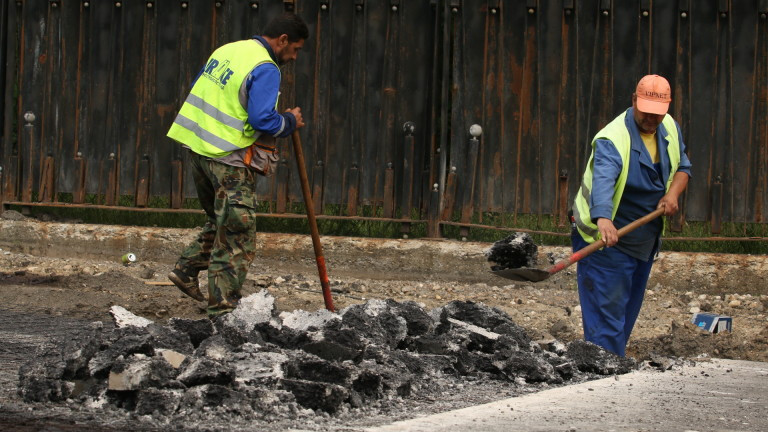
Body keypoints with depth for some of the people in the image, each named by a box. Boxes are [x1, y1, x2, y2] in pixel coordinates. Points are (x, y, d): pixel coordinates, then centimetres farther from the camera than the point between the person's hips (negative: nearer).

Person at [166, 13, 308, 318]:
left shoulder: (227, 50, 11)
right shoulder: (265, 69, -15)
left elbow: (197, 94, 20)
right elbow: (263, 119, -24)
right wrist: (290, 122, -5)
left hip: (197, 149, 9)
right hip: (229, 160, -8)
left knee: (221, 221, 26)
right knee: (237, 238, -1)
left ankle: (186, 270, 22)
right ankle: (224, 309, 1)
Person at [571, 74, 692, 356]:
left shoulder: (670, 128, 1)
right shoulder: (613, 139, -25)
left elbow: (682, 166, 15)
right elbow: (603, 180, -41)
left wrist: (673, 193, -8)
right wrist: (603, 220, -59)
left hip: (645, 239, 8)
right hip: (608, 238, -8)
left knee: (629, 311, 15)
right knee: (608, 312, -11)